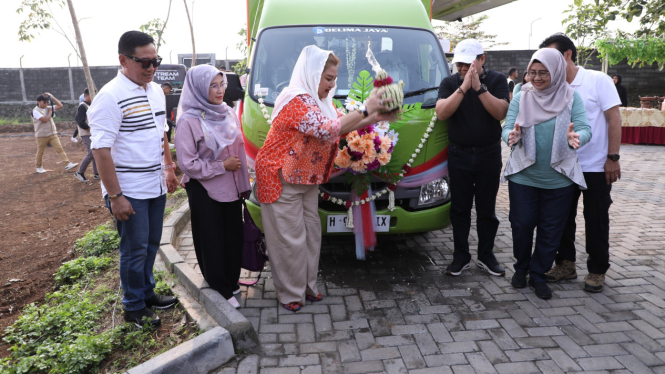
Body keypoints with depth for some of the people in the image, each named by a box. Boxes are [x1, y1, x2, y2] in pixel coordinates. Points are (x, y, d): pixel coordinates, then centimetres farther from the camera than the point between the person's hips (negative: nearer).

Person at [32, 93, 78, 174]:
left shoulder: (49, 108, 8)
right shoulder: (35, 111, -11)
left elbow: (60, 105, 2)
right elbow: (45, 119, -24)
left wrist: (52, 97, 0)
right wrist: (50, 112, -8)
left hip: (52, 134, 4)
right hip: (41, 135, -4)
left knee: (59, 148, -7)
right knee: (40, 152, 10)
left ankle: (67, 164, -13)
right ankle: (38, 167, 26)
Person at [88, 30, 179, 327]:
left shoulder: (156, 91, 7)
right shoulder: (110, 97, -18)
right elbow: (101, 150, -20)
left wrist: (169, 168, 16)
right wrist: (115, 196, -21)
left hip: (156, 187, 7)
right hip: (129, 192, -7)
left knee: (151, 244, 18)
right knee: (135, 249, 4)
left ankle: (147, 293, 36)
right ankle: (134, 308, 21)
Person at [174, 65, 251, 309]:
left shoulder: (229, 114, 6)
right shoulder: (189, 121, -14)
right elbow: (187, 164, -16)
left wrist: (243, 185, 12)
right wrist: (223, 166, -15)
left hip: (231, 188, 6)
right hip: (205, 191, -6)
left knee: (233, 236, 13)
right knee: (212, 241, 5)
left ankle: (231, 281, 31)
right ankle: (221, 289, 19)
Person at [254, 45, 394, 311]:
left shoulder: (320, 100, 9)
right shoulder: (297, 101, -24)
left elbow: (341, 125, 10)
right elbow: (327, 130, -33)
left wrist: (373, 119, -4)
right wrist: (366, 110, -30)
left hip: (307, 179, 9)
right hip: (282, 179, -9)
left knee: (311, 232, 13)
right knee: (290, 238, 0)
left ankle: (307, 284, 27)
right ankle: (290, 293, 16)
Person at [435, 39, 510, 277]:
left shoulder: (497, 80, 0)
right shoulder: (449, 83, 2)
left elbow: (501, 112, -15)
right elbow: (441, 113, -15)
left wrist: (479, 87, -23)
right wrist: (463, 87, -22)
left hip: (489, 154, 0)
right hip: (459, 155, 1)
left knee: (487, 209, 8)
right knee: (460, 208, 7)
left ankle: (486, 256, 22)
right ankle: (461, 256, 18)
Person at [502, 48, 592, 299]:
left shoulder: (571, 97, -2)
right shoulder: (521, 98, 1)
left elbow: (585, 130, -10)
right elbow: (507, 128, -6)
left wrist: (576, 137, -33)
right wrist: (512, 135, -30)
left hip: (559, 180, 0)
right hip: (523, 176, 0)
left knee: (550, 230, 8)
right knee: (522, 225, 7)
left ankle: (538, 274, 24)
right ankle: (521, 268, 30)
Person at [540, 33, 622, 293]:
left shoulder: (598, 81, -8)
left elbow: (614, 119, -9)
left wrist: (613, 158, -14)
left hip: (596, 167, -4)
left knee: (596, 220, 5)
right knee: (563, 216, 10)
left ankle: (597, 270, 20)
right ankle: (566, 264, 26)